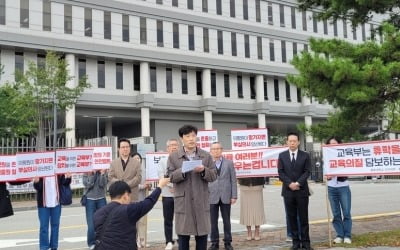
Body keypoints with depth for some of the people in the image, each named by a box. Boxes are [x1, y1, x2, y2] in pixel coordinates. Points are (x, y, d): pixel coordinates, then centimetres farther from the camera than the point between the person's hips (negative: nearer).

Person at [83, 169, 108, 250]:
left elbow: (103, 184, -9)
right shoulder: (86, 172, -2)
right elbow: (88, 185, -14)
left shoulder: (103, 172, 1)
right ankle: (92, 243, 14)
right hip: (90, 199, -1)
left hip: (101, 199, 2)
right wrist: (93, 173, -18)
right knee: (91, 224, -2)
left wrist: (102, 174, -19)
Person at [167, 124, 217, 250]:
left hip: (201, 202, 2)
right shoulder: (173, 157, 3)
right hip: (183, 202, -1)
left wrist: (204, 170, -14)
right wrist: (182, 171, -20)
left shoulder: (206, 156, 7)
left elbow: (214, 176, 4)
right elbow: (171, 177, -3)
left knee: (202, 235, 9)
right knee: (183, 236, 4)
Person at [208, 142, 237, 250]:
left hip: (226, 196, 1)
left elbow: (233, 180, 3)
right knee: (213, 221, 5)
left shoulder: (229, 163, 5)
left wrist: (234, 196, -3)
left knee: (227, 221, 8)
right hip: (212, 197, -1)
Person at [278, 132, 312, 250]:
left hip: (302, 190, -1)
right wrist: (290, 183, -12)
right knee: (292, 217, 5)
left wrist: (298, 183, -14)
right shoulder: (282, 155, 6)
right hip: (288, 191, 1)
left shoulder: (305, 155, 4)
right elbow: (281, 172, 1)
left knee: (303, 217, 2)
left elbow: (307, 172, -1)